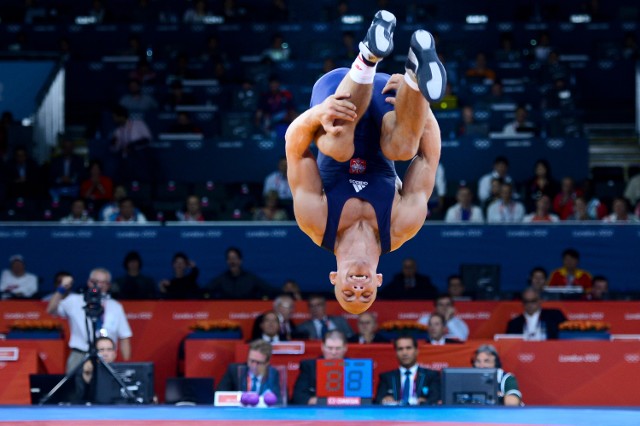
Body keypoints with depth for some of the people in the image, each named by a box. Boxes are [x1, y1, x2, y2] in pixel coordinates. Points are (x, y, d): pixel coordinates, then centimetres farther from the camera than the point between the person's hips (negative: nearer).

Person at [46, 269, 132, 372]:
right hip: (80, 356, -1)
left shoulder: (116, 307, 13)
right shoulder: (74, 301, 8)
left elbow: (124, 337, 13)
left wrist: (126, 364, 5)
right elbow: (51, 310, -6)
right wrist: (61, 289, -17)